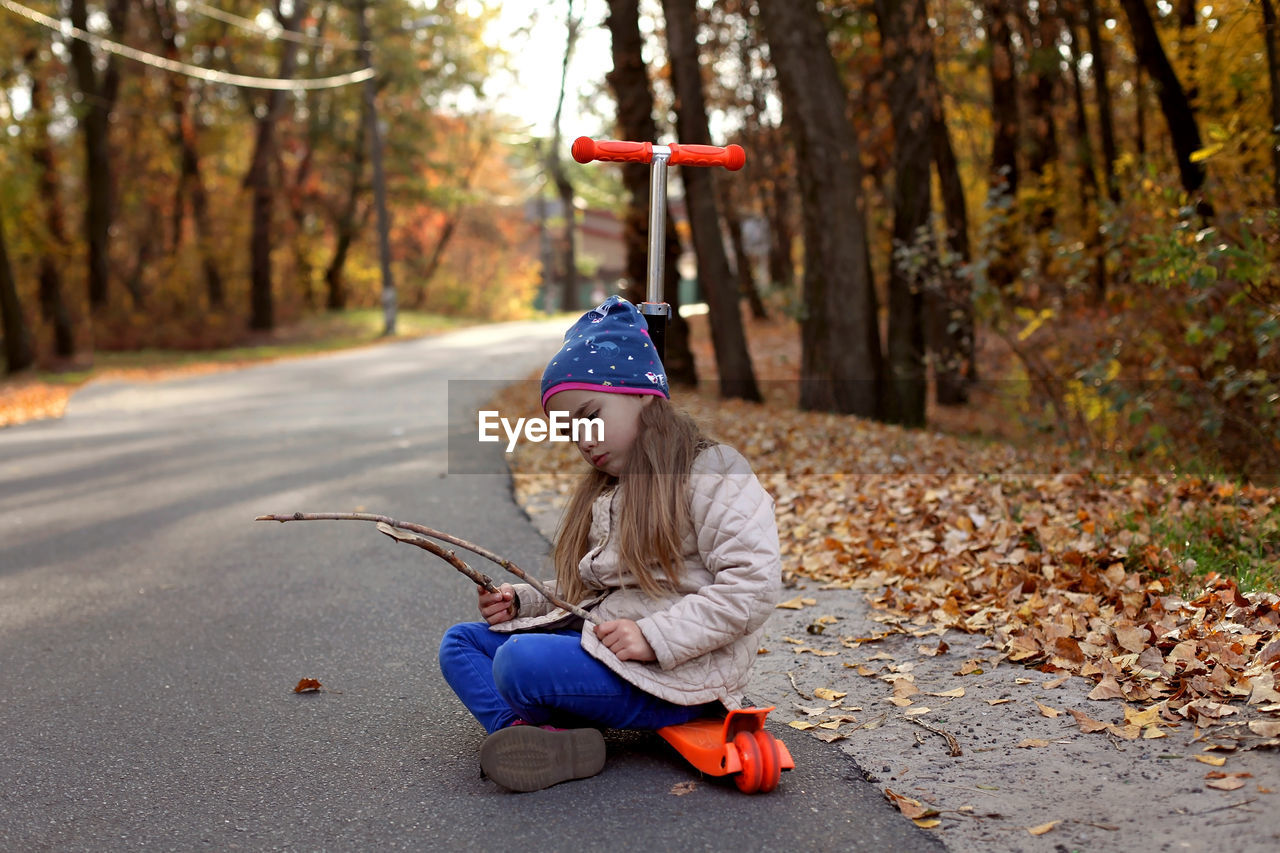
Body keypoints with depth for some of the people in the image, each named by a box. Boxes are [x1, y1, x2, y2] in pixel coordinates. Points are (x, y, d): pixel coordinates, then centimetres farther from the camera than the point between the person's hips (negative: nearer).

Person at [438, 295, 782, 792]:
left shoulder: (713, 475, -8)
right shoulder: (604, 494, 22)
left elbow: (754, 585, -19)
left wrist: (655, 637, -22)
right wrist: (520, 601, 8)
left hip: (674, 673, -10)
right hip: (598, 642, 10)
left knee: (521, 662, -31)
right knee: (461, 643, 2)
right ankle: (528, 738, -22)